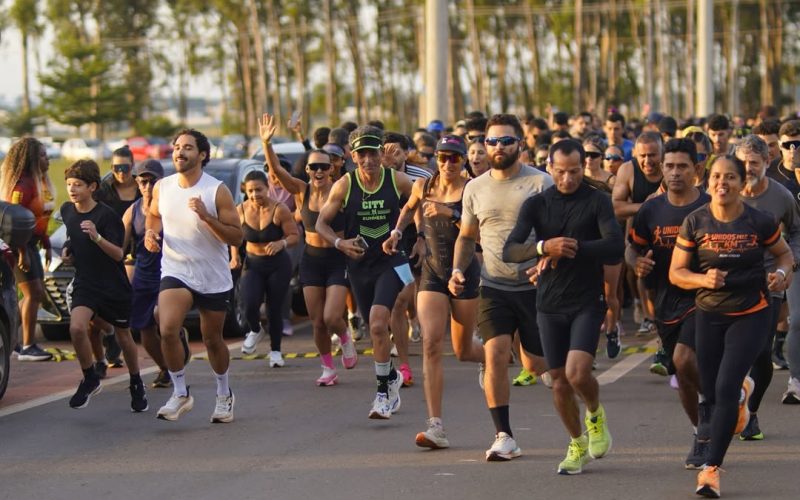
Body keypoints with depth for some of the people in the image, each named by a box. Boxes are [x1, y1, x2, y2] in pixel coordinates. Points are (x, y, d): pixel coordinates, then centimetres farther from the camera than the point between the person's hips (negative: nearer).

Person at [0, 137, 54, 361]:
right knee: (33, 293, -10)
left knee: (37, 294, 12)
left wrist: (46, 245, 18)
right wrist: (22, 252, -24)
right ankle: (28, 347, -5)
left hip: (30, 243, 10)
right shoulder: (22, 184, -18)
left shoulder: (39, 182, 13)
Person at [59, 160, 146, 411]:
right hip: (85, 284, 3)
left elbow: (118, 254, -21)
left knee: (124, 337, 12)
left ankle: (137, 385, 35)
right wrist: (68, 250, 5)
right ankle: (90, 379, -2)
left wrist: (96, 237, -35)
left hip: (114, 286, -3)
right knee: (76, 327, -23)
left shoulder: (106, 215, -17)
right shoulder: (67, 210, 1)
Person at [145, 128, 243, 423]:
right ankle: (180, 394, -6)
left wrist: (206, 216, -25)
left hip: (214, 278, -1)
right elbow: (154, 214, 22)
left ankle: (224, 395, 35)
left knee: (212, 339, 11)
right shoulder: (162, 188, 0)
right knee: (168, 330, -22)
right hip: (176, 271, 2)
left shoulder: (217, 191, -11)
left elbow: (237, 237, -13)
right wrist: (150, 232, 0)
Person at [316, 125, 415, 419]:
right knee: (376, 327, 11)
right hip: (359, 265, 3)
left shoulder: (397, 181, -6)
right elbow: (321, 223, 1)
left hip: (392, 262, -3)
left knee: (378, 322, -21)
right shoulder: (344, 186, -5)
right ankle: (391, 376, 37)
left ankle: (384, 389, -12)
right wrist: (340, 243, -15)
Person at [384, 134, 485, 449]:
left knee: (463, 351, 10)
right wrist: (397, 232, 14)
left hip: (465, 273, -2)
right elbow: (409, 208, 27)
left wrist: (451, 213, -28)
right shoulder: (423, 186, 4)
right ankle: (436, 426, -19)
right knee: (431, 345, -15)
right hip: (432, 273, 2)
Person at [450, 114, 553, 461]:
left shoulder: (540, 183, -4)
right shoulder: (475, 188, 8)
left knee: (542, 363, 4)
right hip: (494, 288, 2)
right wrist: (457, 269, 2)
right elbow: (467, 237, 19)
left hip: (535, 286, -2)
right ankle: (504, 436, -8)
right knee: (496, 354, -15)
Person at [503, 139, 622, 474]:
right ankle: (577, 444, 30)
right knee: (559, 381, 8)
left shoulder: (597, 201, -3)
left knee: (577, 373, -19)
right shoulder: (537, 204, 2)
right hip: (549, 305, 3)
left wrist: (571, 248, -20)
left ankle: (595, 413, 15)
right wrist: (544, 247, -27)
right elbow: (509, 251, -9)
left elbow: (616, 247, -16)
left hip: (587, 302, -3)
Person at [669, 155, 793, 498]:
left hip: (750, 315, -2)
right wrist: (704, 279, -22)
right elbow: (676, 272, -2)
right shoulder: (695, 222, -7)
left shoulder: (760, 222, -9)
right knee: (710, 392, 11)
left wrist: (782, 272, -14)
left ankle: (711, 469, -4)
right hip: (709, 315, 2)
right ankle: (742, 391, 51)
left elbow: (785, 253, 9)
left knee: (725, 389, -13)